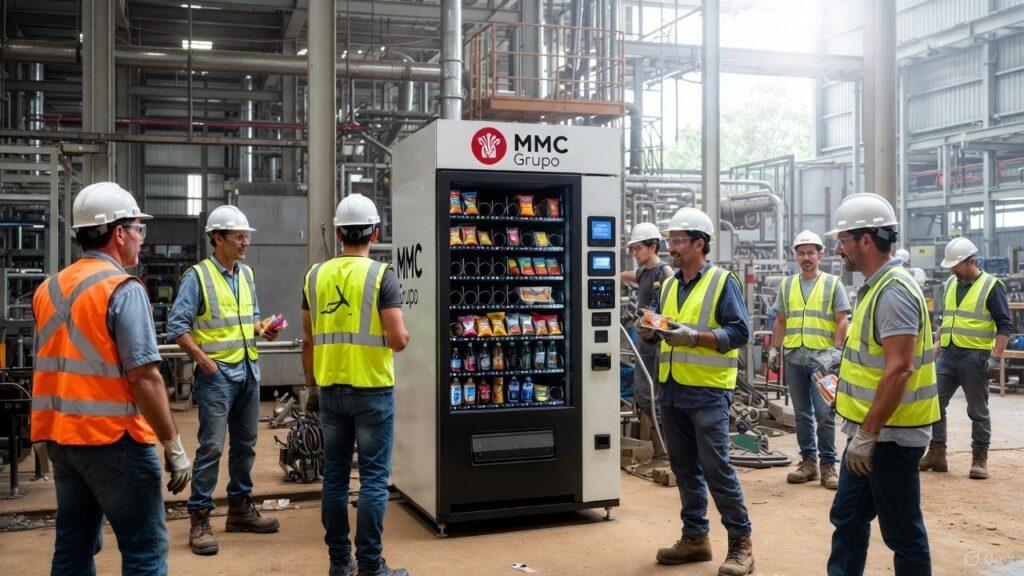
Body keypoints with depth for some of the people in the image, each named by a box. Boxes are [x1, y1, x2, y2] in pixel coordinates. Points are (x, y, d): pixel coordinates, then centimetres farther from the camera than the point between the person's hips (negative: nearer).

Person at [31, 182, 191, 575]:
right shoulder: (123, 289, -13)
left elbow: (48, 365, 16)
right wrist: (173, 445, -14)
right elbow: (144, 377, -19)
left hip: (59, 436, 8)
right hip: (113, 438, -8)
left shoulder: (49, 289, 11)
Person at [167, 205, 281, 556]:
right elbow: (177, 326, -11)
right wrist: (204, 360, -15)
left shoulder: (246, 274, 12)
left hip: (248, 371, 7)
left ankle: (240, 509, 26)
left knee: (245, 444, 14)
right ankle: (199, 520, 2)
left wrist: (261, 329, 2)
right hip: (217, 373, -7)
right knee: (211, 446, -7)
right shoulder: (197, 276, -9)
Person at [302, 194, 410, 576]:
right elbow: (398, 340, -15)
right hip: (372, 389, -5)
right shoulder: (382, 276, -10)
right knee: (374, 479, 2)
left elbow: (308, 340, 8)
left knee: (334, 476, 13)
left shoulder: (315, 276, 4)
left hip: (330, 389, 5)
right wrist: (404, 337, 7)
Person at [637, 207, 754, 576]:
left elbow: (739, 332, -13)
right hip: (671, 389, 7)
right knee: (684, 467, 13)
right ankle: (695, 537, 24)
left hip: (708, 391, -7)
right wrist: (649, 331, 0)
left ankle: (740, 542, 7)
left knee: (716, 467, -6)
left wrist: (694, 337, -23)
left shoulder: (722, 282, -6)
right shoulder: (669, 285, 15)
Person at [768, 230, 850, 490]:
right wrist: (774, 349, 9)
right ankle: (808, 461, 17)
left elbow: (842, 321, 0)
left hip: (822, 358, -4)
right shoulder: (787, 285, 13)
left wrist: (837, 350, -10)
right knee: (802, 414, 9)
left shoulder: (833, 284, 3)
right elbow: (780, 321, 16)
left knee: (824, 413, -8)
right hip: (793, 357, 4)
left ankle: (827, 464, 2)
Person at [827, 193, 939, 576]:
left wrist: (867, 433, -24)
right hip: (870, 431, 10)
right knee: (847, 519, 16)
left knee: (902, 531, 2)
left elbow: (898, 369, -25)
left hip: (891, 435, -10)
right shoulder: (875, 287, 13)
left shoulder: (893, 292, -19)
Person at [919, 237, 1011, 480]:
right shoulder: (951, 284, 12)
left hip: (975, 357, -6)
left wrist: (995, 357, -16)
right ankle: (936, 455, 12)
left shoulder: (991, 286, -7)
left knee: (978, 411, 4)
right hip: (948, 355, 6)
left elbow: (1004, 325, -9)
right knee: (934, 403, 3)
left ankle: (980, 459, 15)